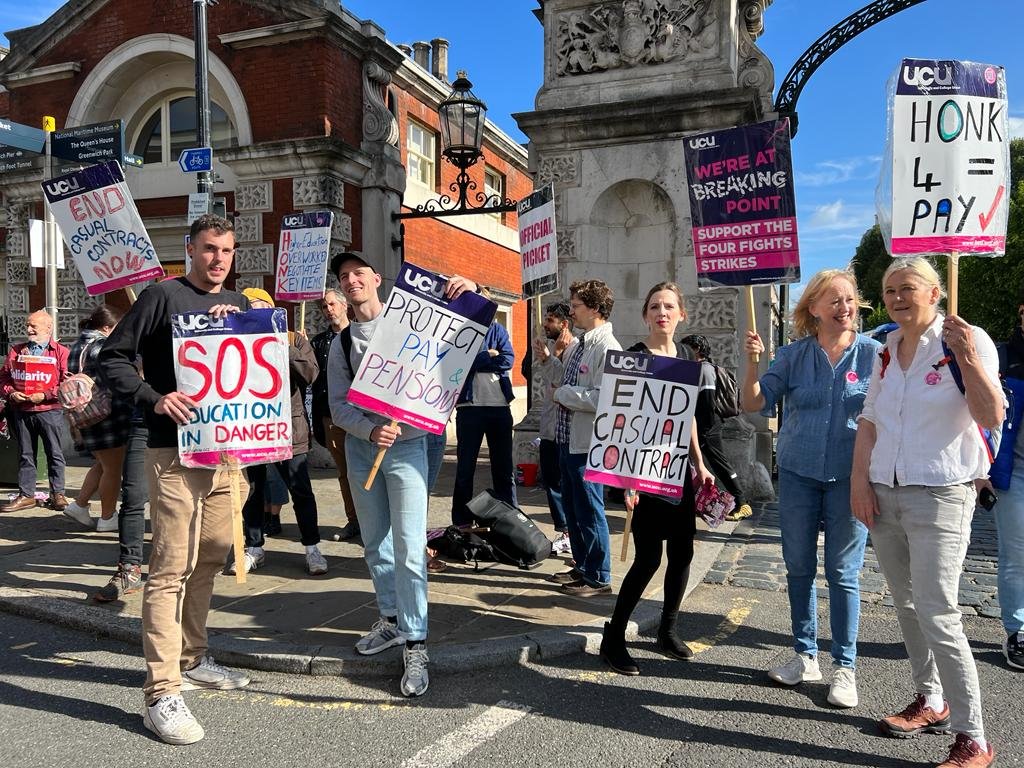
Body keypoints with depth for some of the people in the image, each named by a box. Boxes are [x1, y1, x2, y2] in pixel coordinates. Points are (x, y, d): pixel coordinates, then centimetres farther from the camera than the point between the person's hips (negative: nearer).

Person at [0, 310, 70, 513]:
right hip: (20, 411, 4)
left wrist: (45, 395, -16)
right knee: (25, 454, 10)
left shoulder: (61, 352, -2)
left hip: (49, 411, -4)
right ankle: (26, 495, 17)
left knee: (55, 454, 2)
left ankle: (57, 494, 11)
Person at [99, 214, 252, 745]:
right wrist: (155, 399, -18)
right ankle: (162, 694, -2)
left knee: (212, 556, 15)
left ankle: (191, 660, 32)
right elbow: (112, 357, -5)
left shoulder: (238, 304, 14)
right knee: (172, 567, -7)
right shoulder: (163, 295, -4)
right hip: (175, 448, -7)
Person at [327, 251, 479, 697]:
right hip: (360, 446, 5)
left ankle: (415, 645, -1)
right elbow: (338, 405, 2)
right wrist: (371, 430, -17)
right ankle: (392, 620, 31)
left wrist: (471, 292, -19)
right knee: (375, 544, 14)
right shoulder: (341, 344, 8)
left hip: (406, 445, -4)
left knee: (409, 548, -9)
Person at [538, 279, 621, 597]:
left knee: (589, 510, 2)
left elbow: (603, 399, -26)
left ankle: (598, 578, 17)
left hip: (587, 443, -9)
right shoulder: (576, 344, 11)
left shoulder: (607, 348, -18)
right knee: (572, 508, 19)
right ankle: (582, 567, 35)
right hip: (567, 438, 10)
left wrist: (562, 394, -17)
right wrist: (548, 360, 7)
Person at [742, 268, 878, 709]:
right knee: (798, 568, 10)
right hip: (797, 474, 2)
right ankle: (806, 656, 26)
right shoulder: (793, 355, 1)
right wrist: (752, 363, -17)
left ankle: (845, 666, 17)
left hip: (849, 477, -2)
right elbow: (755, 404, -3)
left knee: (843, 573, 3)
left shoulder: (873, 354, -3)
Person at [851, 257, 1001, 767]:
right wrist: (860, 481, 3)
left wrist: (968, 359, -24)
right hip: (884, 495, 6)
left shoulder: (967, 342, -6)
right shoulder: (885, 350, 10)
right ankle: (930, 702, 32)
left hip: (939, 496, -6)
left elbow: (992, 418, -13)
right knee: (907, 606, 15)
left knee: (937, 616, -9)